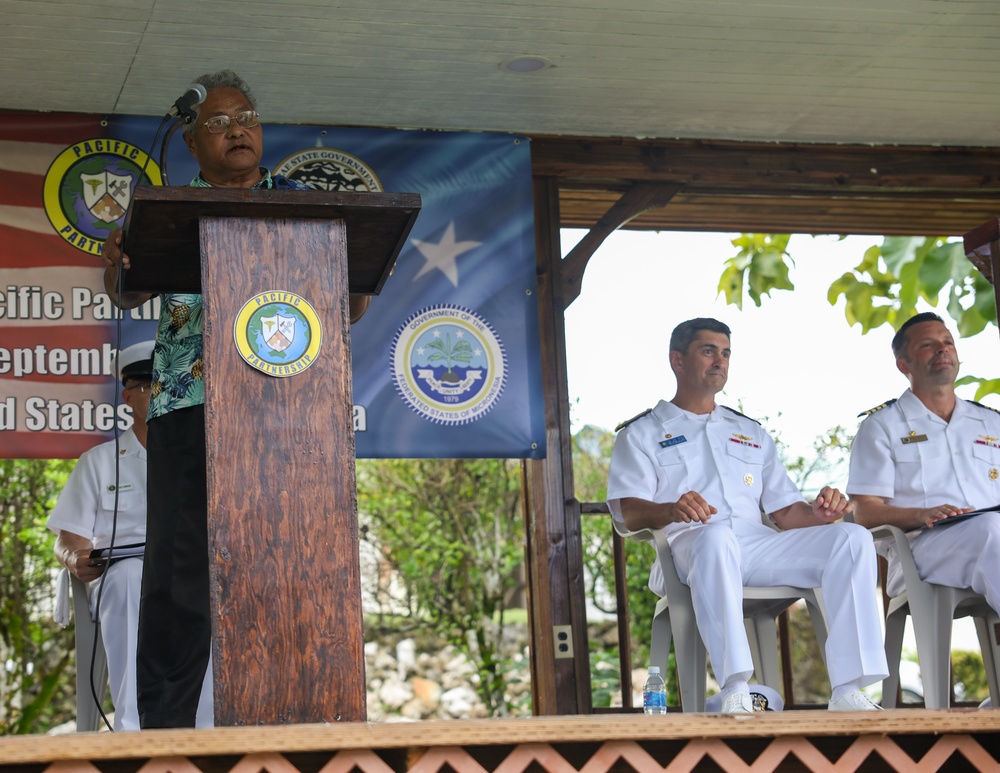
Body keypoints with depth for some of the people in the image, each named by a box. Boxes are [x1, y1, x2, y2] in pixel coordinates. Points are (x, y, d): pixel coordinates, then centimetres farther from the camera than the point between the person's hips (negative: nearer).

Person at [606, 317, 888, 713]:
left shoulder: (752, 434, 33)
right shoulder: (642, 434, 18)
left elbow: (786, 512, 24)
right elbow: (629, 512, 1)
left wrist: (818, 514, -1)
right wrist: (671, 510, -23)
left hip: (759, 546, 5)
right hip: (689, 545, -5)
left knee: (852, 537, -21)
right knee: (716, 537, -42)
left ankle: (848, 690, -31)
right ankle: (735, 691, -50)